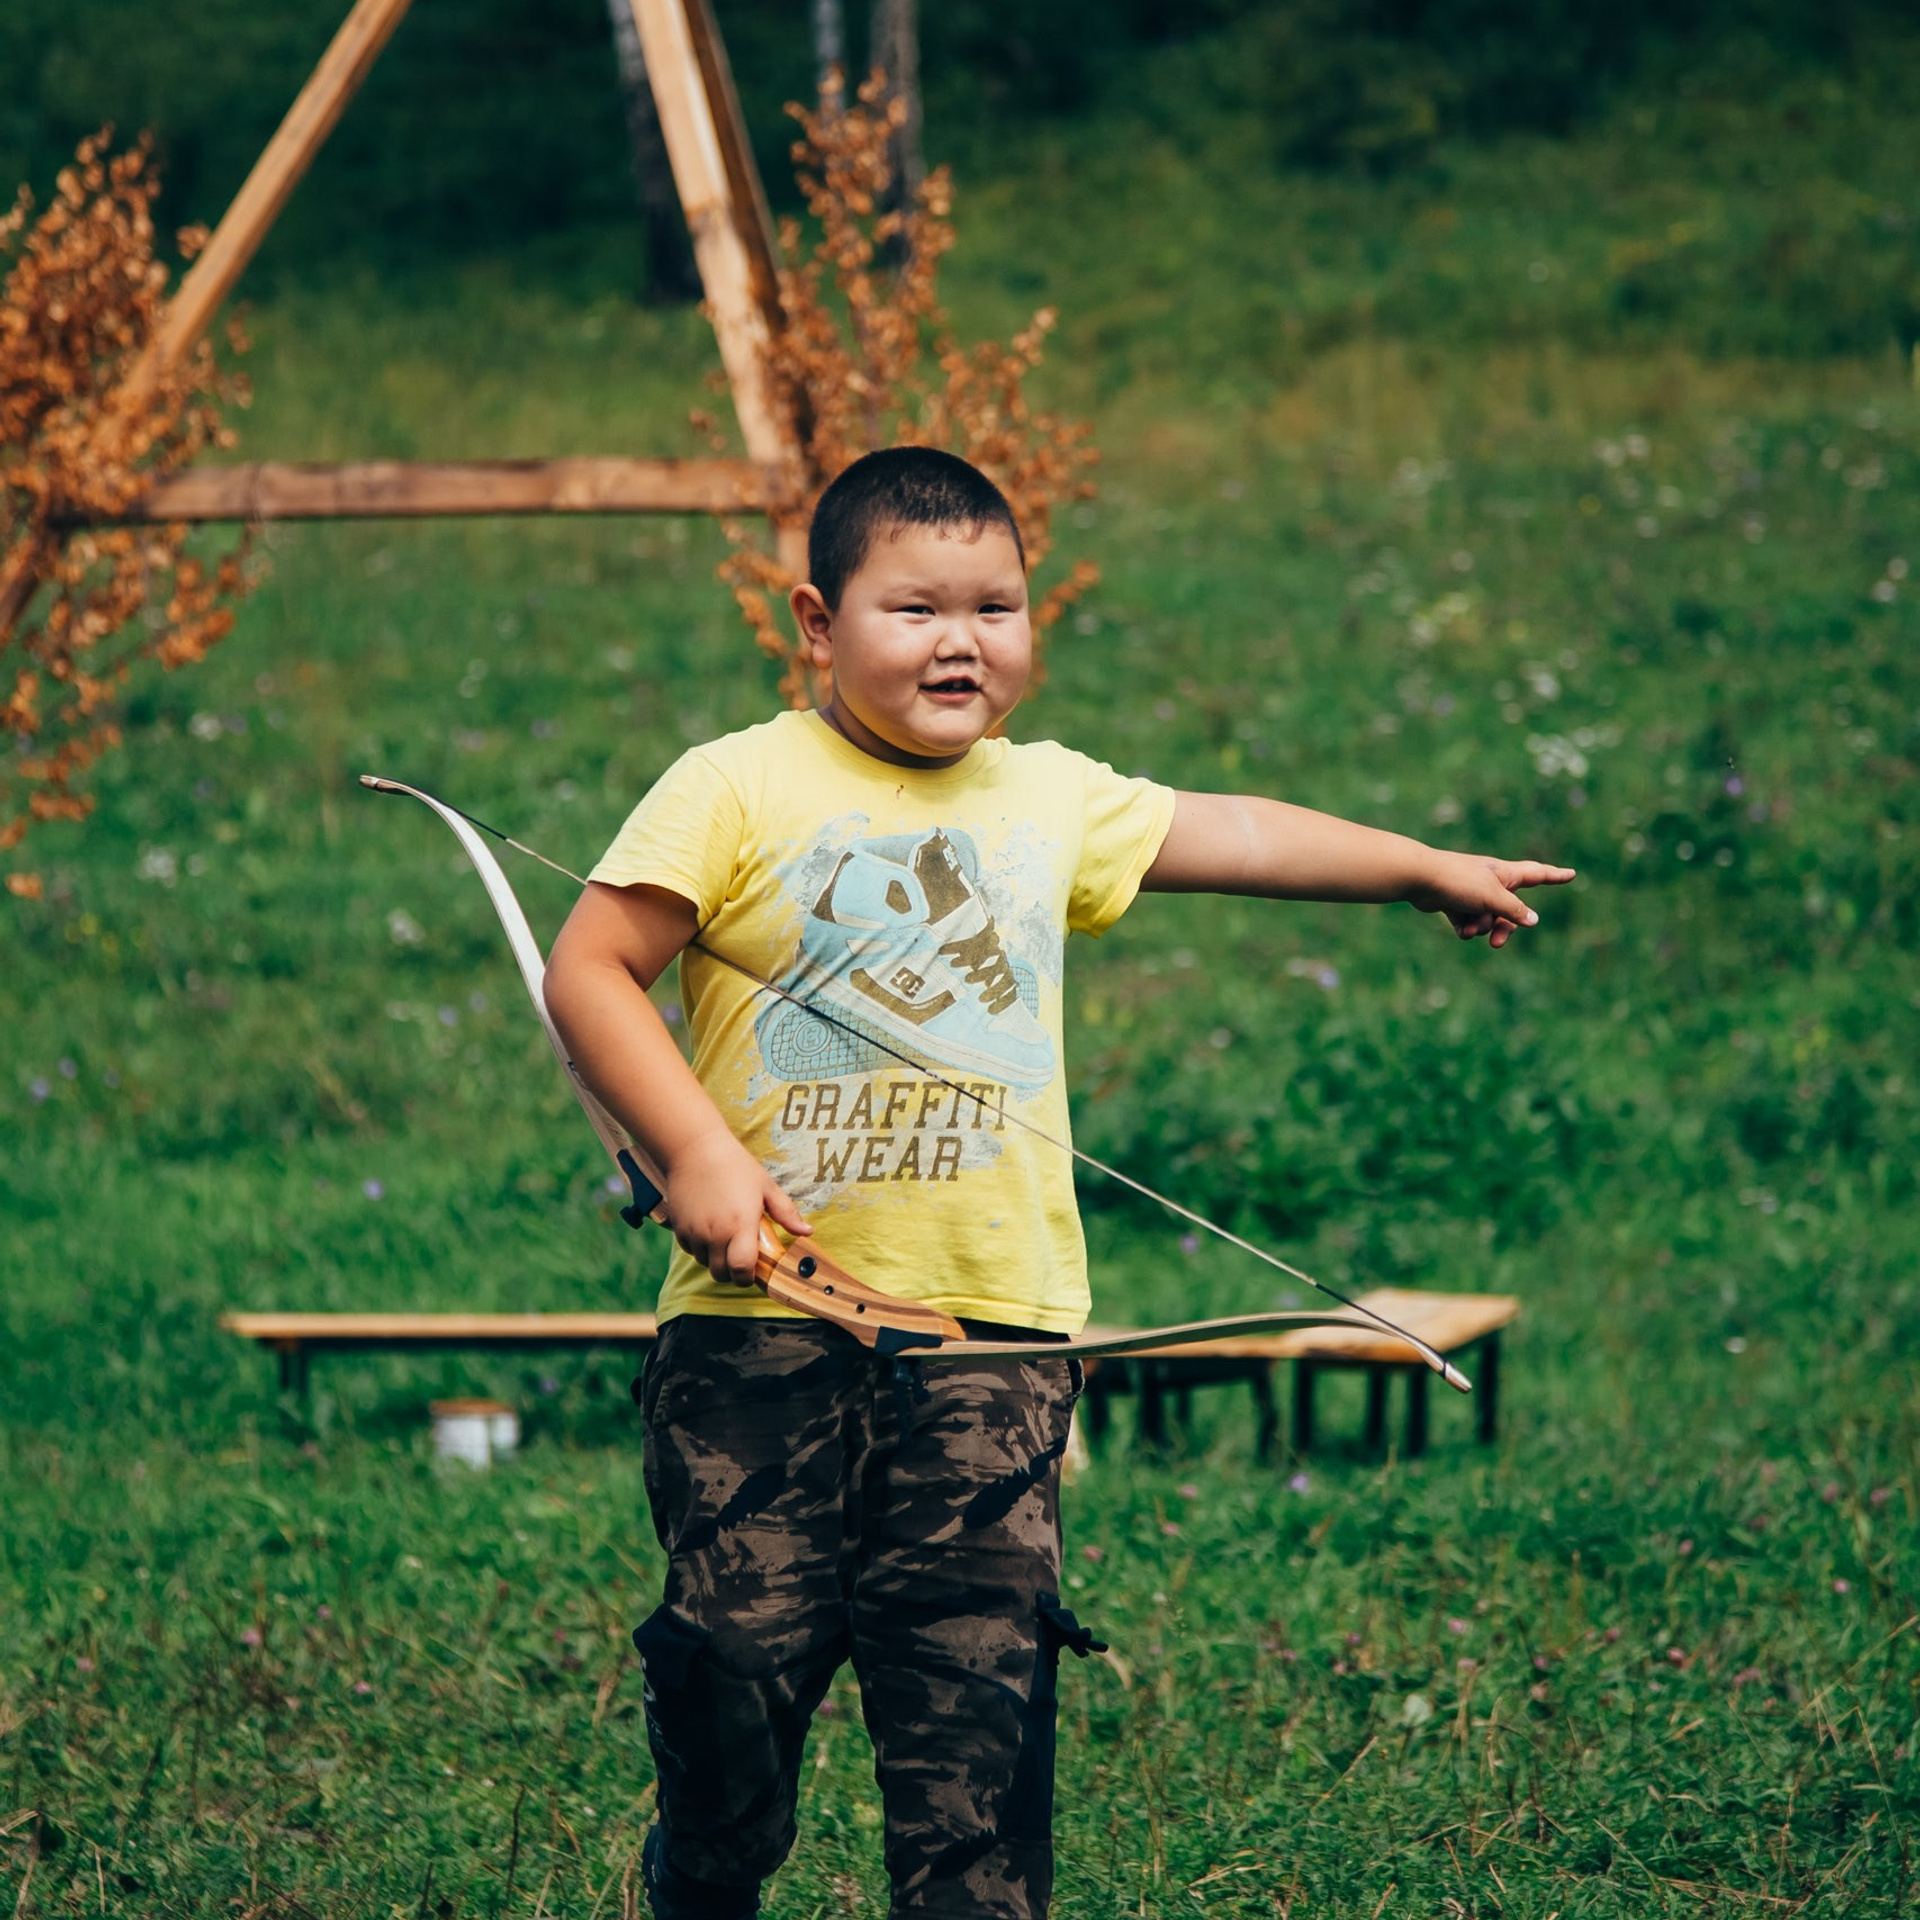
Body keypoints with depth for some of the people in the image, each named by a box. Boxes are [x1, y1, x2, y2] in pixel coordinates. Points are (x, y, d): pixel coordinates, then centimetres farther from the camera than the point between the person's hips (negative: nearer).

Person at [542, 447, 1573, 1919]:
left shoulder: (1050, 800, 13)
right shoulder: (742, 790, -2)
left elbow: (1230, 833, 30)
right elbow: (591, 971, -5)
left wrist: (1429, 869, 40)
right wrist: (699, 1155, -15)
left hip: (993, 1329, 3)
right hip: (766, 1330, -3)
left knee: (981, 1682, -2)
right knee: (738, 1661, 0)